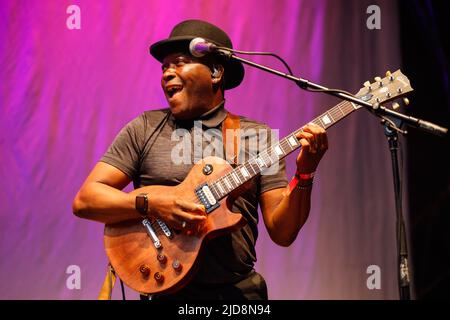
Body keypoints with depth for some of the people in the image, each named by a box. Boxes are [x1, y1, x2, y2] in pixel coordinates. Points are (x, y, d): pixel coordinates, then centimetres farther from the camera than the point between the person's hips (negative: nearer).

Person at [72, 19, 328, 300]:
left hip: (238, 289, 0)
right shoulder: (145, 129, 7)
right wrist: (150, 205, -12)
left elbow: (282, 233, 4)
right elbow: (84, 200, 1)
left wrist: (304, 176, -11)